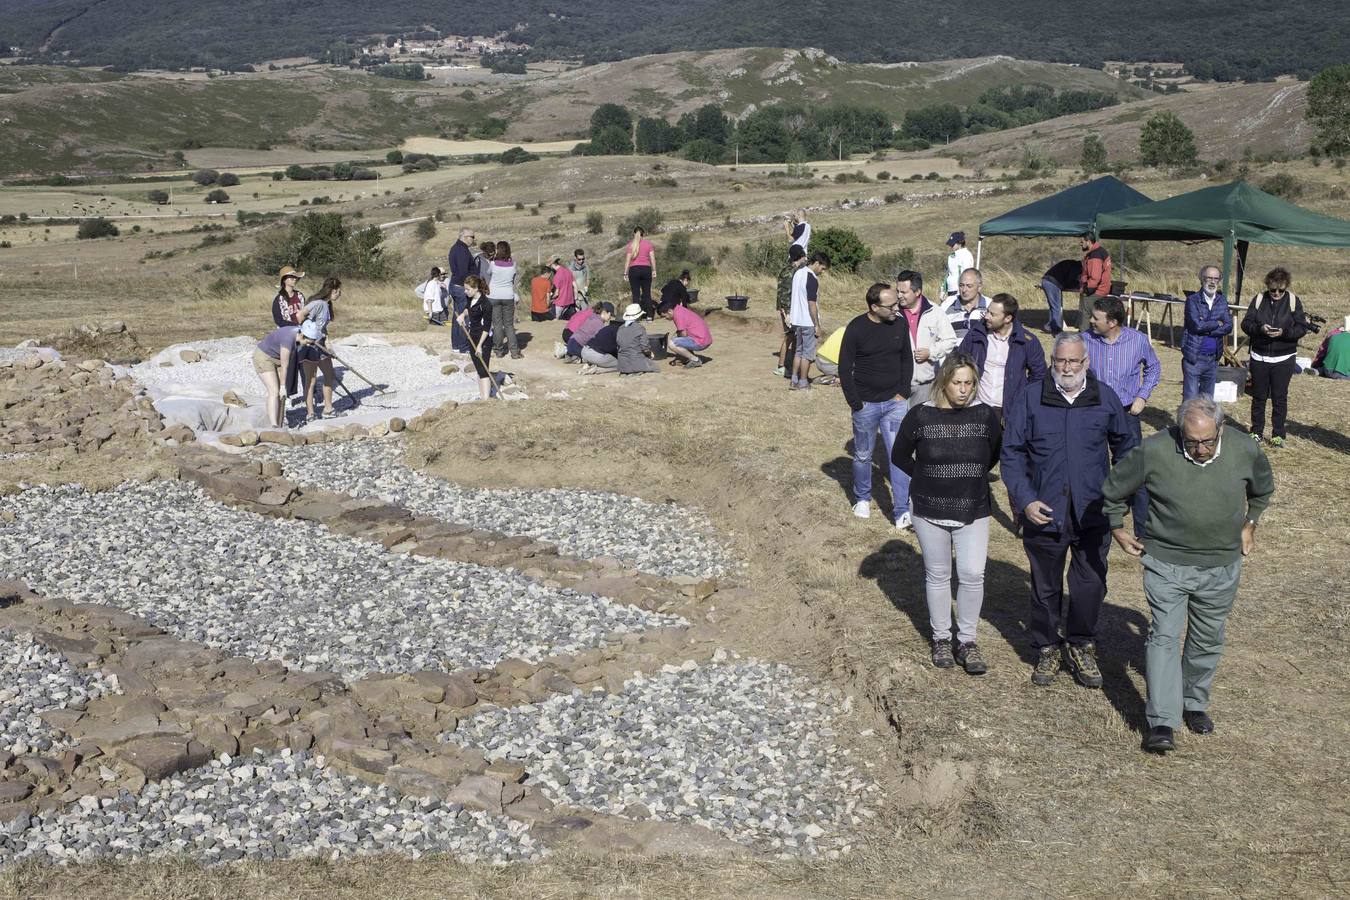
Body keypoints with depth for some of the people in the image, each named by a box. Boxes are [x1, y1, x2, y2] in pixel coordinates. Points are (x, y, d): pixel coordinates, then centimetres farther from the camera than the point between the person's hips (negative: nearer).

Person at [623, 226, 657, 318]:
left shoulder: (630, 244, 4)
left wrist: (625, 273, 4)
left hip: (634, 269, -1)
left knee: (635, 294, -1)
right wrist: (654, 270, 7)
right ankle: (649, 315, -1)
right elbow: (652, 258, 2)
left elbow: (627, 259, 1)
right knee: (647, 293, 4)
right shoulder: (648, 243, 7)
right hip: (646, 269, 1)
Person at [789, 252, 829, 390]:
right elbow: (812, 304, -20)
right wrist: (817, 325, -15)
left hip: (796, 320, 8)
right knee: (807, 353, 2)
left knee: (798, 351, 15)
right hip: (808, 322, -8)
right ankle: (803, 383, 7)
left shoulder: (798, 273, 8)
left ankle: (794, 381, 17)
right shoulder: (812, 279, -19)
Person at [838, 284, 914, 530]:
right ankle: (862, 499, 34)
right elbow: (845, 369, -8)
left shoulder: (900, 325, -2)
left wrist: (903, 393, 2)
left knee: (898, 456, -4)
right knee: (863, 455, 13)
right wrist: (855, 404, -9)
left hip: (895, 403, 2)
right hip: (866, 405, -2)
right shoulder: (856, 329, -13)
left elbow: (907, 359, 10)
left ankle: (902, 511, -2)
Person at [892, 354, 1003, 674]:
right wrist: (927, 478, 0)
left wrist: (972, 476, 6)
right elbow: (899, 456, 4)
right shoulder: (920, 416, -10)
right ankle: (941, 638, 26)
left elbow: (996, 454, 13)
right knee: (937, 575, 10)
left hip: (973, 511, 1)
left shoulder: (985, 415, -6)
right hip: (930, 512, -1)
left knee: (972, 575, -4)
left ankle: (967, 640, 13)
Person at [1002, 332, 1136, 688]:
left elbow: (1124, 446, 17)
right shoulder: (1030, 399, -3)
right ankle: (1047, 649, 29)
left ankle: (1082, 646, 27)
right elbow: (1011, 454, -1)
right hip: (1044, 513, -1)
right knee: (1045, 587, 11)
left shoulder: (1106, 398, 2)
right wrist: (1025, 500, -12)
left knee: (1091, 585, 7)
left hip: (1093, 515, 1)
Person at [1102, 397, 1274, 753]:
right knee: (1164, 637, -9)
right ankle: (1162, 722, -8)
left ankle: (1194, 703, 35)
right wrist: (1118, 530, 5)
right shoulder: (1154, 451, -17)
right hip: (1166, 564, -3)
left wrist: (1249, 526, 17)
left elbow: (1263, 489, 16)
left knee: (1207, 641, 15)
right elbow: (1114, 489, 0)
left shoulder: (1244, 451, -9)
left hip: (1222, 567, 3)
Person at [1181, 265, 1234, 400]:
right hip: (1193, 358, -5)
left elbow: (1228, 327, -3)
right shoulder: (1192, 300, -6)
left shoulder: (1222, 301, 9)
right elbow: (1197, 325, -20)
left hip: (1213, 359, 5)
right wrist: (1218, 323, -7)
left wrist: (1206, 329, -13)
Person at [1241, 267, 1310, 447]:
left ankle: (1278, 434, 12)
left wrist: (1284, 332, -22)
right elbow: (1246, 324, -1)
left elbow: (1302, 328, -4)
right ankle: (1256, 432, 20)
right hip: (1259, 357, 1)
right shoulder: (1259, 299, 0)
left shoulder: (1293, 300, -2)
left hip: (1283, 359, -1)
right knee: (1259, 396, 9)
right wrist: (1260, 328, -21)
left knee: (1280, 398, 3)